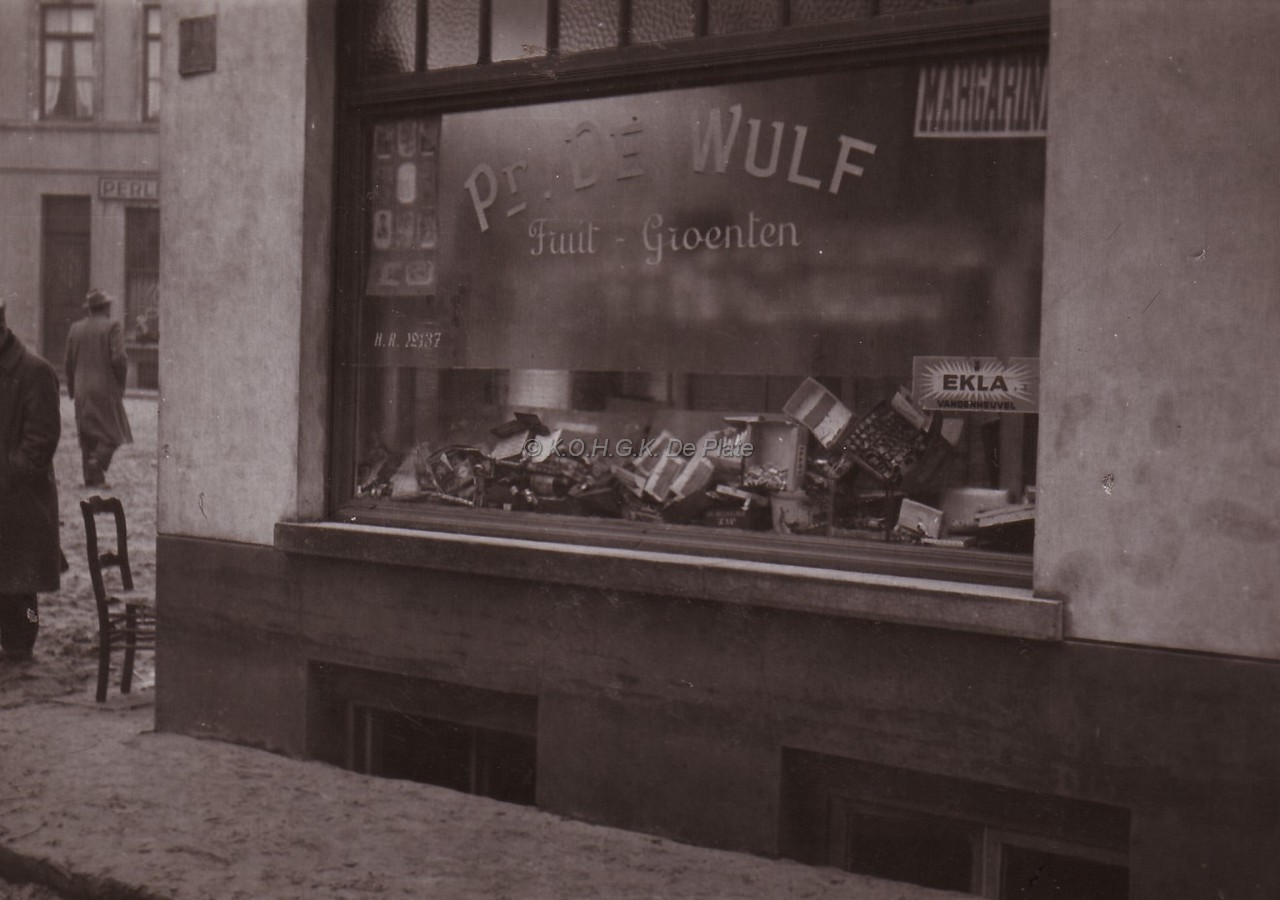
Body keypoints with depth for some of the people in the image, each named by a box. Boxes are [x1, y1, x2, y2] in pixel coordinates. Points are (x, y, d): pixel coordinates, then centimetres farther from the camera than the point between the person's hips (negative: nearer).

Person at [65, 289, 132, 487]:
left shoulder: (76, 329, 8)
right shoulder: (112, 327, -8)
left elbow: (69, 361, 9)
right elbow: (119, 359, -16)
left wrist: (71, 388, 18)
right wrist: (121, 382, -1)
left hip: (82, 391, 5)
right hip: (105, 389, -5)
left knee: (88, 435, 9)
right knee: (112, 433, 3)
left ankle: (92, 478, 6)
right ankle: (97, 462, -19)